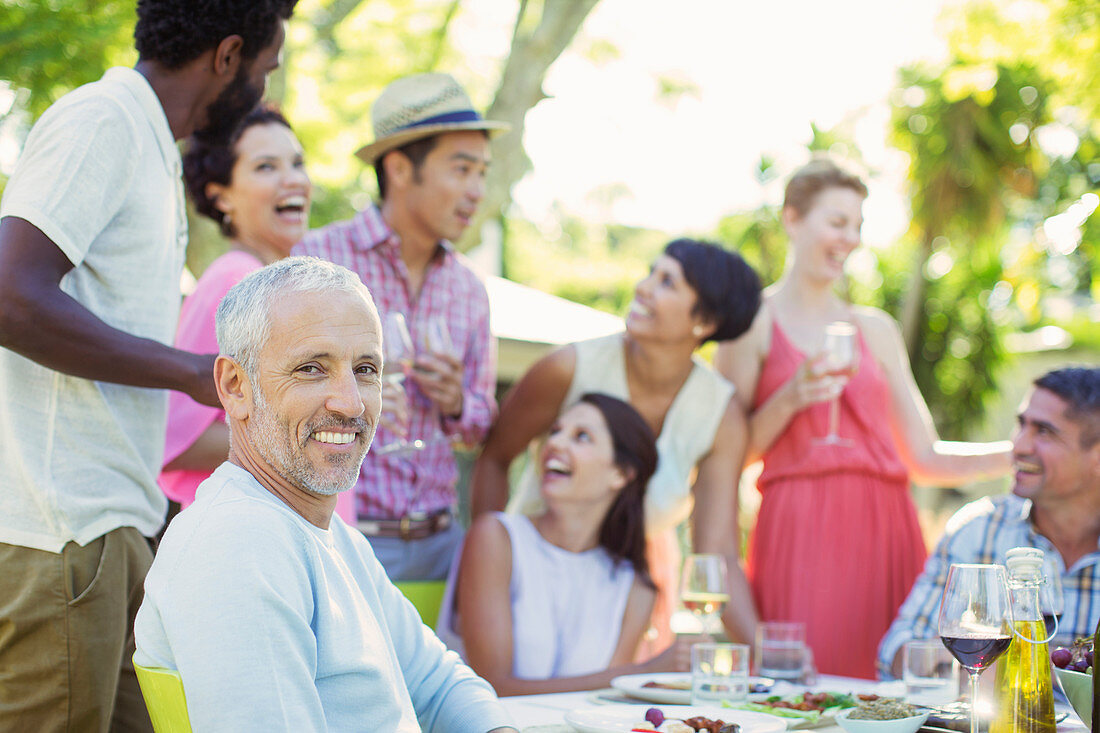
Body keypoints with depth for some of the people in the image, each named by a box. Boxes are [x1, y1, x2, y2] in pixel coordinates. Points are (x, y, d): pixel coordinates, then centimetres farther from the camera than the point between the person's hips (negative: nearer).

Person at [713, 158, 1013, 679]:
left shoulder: (875, 329, 19)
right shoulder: (753, 323, 8)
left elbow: (924, 459, 17)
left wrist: (1023, 451, 7)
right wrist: (790, 399, -10)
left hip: (884, 528, 4)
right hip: (798, 530, -4)